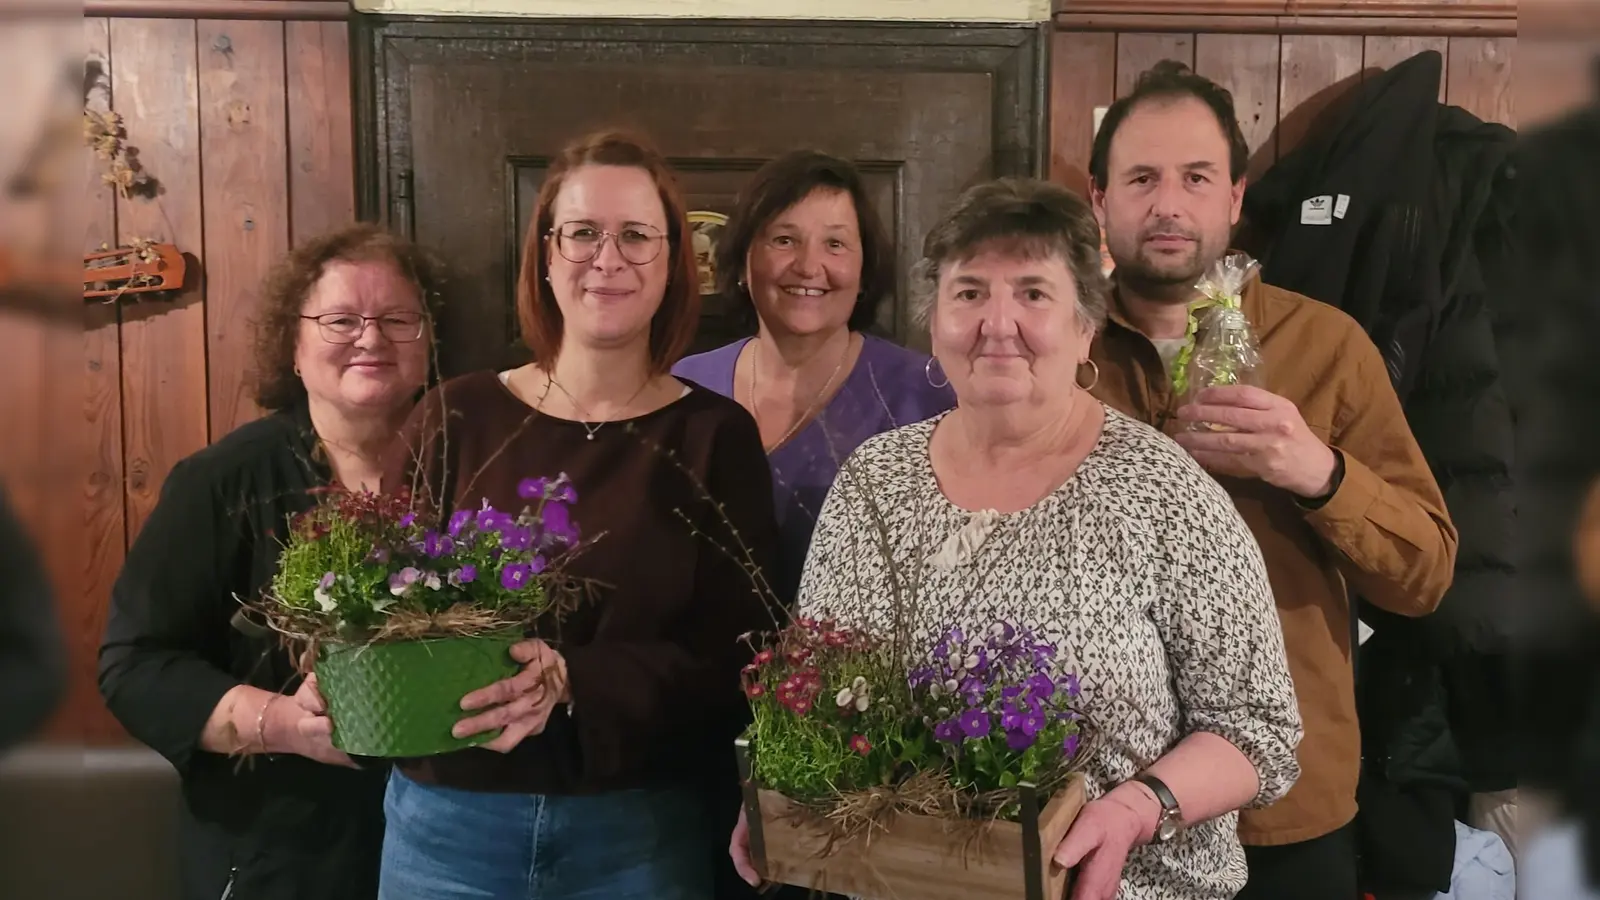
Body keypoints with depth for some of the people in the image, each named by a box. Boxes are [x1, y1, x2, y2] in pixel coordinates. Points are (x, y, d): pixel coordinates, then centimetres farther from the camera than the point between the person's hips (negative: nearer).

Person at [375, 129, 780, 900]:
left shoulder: (716, 436, -3)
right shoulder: (455, 418, 0)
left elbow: (735, 656, -8)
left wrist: (573, 682, -23)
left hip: (642, 831, -1)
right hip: (448, 820, 1)